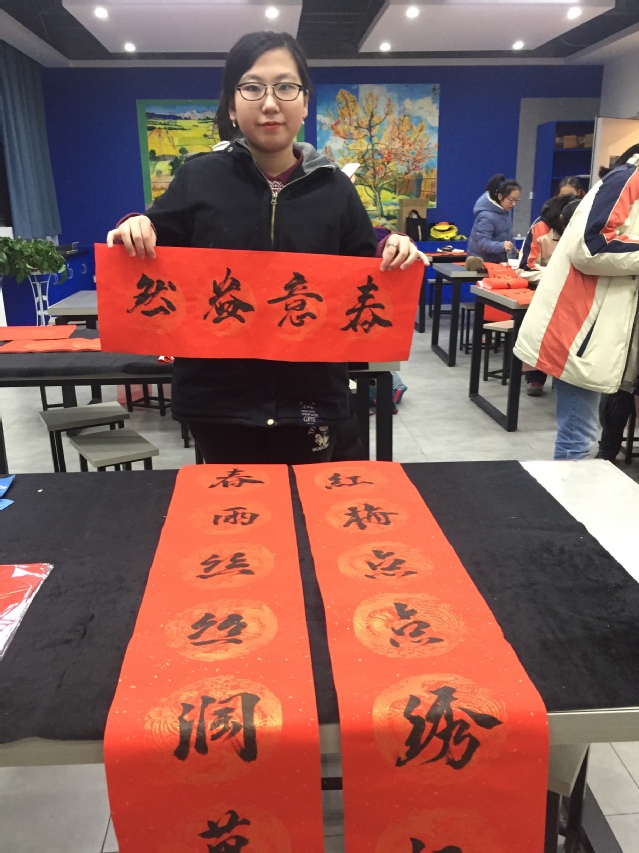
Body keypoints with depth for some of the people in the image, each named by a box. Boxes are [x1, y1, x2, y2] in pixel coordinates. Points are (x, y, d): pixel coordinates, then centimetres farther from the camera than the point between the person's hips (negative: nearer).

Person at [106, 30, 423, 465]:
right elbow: (155, 257, 5)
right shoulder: (199, 178, -1)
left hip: (310, 396, 1)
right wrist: (135, 233, -16)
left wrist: (394, 255, -11)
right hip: (219, 394, 0)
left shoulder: (333, 186, 2)